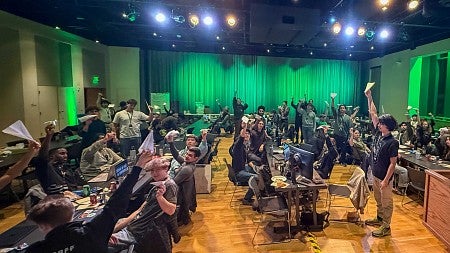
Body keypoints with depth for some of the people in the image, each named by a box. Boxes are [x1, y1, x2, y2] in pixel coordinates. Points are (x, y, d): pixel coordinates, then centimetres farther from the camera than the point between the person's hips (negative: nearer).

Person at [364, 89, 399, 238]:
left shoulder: (392, 142, -20)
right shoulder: (378, 133, -1)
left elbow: (393, 163, -20)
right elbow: (373, 114, 2)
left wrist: (386, 180, -21)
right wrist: (369, 97, 0)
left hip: (384, 177, -8)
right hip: (375, 174, 8)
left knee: (386, 202, 7)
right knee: (378, 200, 22)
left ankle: (386, 227, 18)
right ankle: (379, 218, 39)